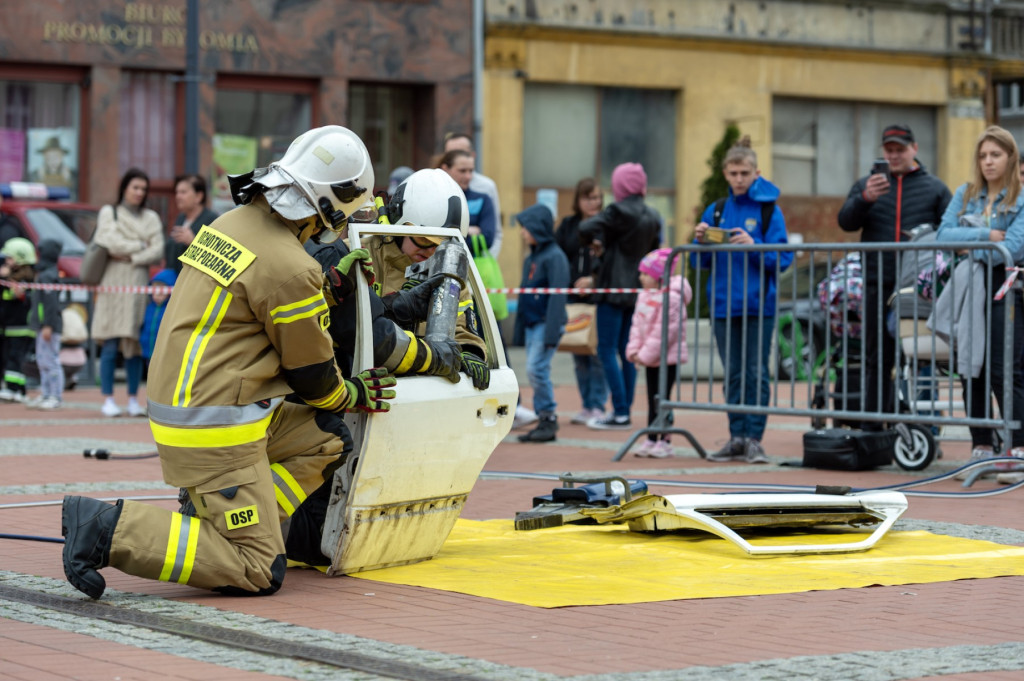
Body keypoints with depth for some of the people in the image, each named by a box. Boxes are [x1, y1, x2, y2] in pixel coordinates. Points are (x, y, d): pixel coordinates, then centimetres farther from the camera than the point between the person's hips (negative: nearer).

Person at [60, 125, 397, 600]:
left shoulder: (232, 224, 8)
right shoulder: (289, 269, -19)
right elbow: (313, 377, -6)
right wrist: (355, 395, 15)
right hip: (217, 431, -9)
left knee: (328, 440, 15)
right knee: (259, 575, -6)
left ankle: (225, 532, 7)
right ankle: (111, 530, -13)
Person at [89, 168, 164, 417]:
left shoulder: (151, 218, 16)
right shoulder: (108, 213, 10)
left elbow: (158, 252, 3)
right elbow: (112, 243, -6)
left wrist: (130, 257, -7)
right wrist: (141, 245, -1)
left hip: (139, 284, 3)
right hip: (114, 284, -2)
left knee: (135, 346, 0)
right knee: (110, 346, -6)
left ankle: (133, 400, 5)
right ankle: (108, 400, -4)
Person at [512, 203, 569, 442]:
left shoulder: (555, 257, -12)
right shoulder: (530, 258, 16)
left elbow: (557, 296, -17)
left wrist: (552, 332, -22)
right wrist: (519, 329, 19)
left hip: (546, 324, -9)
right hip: (531, 323, 9)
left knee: (536, 368, -14)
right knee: (536, 371, 8)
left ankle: (549, 418, -5)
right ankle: (544, 422, 11)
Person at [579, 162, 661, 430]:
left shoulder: (619, 212, -14)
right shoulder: (653, 216, 8)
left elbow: (586, 228, -23)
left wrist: (595, 242, 0)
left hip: (614, 288, -8)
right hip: (638, 288, 8)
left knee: (607, 350, -4)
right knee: (626, 351, 12)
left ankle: (620, 413, -9)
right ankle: (624, 410, 13)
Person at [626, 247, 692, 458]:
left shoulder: (671, 298, -19)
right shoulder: (644, 296, 10)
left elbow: (665, 331, -21)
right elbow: (637, 323, 11)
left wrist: (647, 354, -19)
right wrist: (634, 350, -2)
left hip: (667, 357, -8)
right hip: (650, 358, 8)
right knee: (652, 399, 12)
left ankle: (664, 441, 3)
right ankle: (651, 439, 17)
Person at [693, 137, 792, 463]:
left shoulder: (769, 210, -1)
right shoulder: (716, 210, 10)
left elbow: (783, 259, -6)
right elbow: (702, 261, 13)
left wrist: (754, 246, -20)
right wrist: (702, 240, -7)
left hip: (758, 303, -4)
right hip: (724, 303, 4)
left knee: (757, 372, -3)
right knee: (733, 373, 8)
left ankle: (754, 438, 0)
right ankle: (737, 437, 12)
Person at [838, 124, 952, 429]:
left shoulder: (934, 188, 12)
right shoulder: (865, 185, 14)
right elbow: (846, 221, 0)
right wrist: (865, 199, -18)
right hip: (877, 287, 1)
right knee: (877, 359, 4)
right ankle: (873, 427, 8)